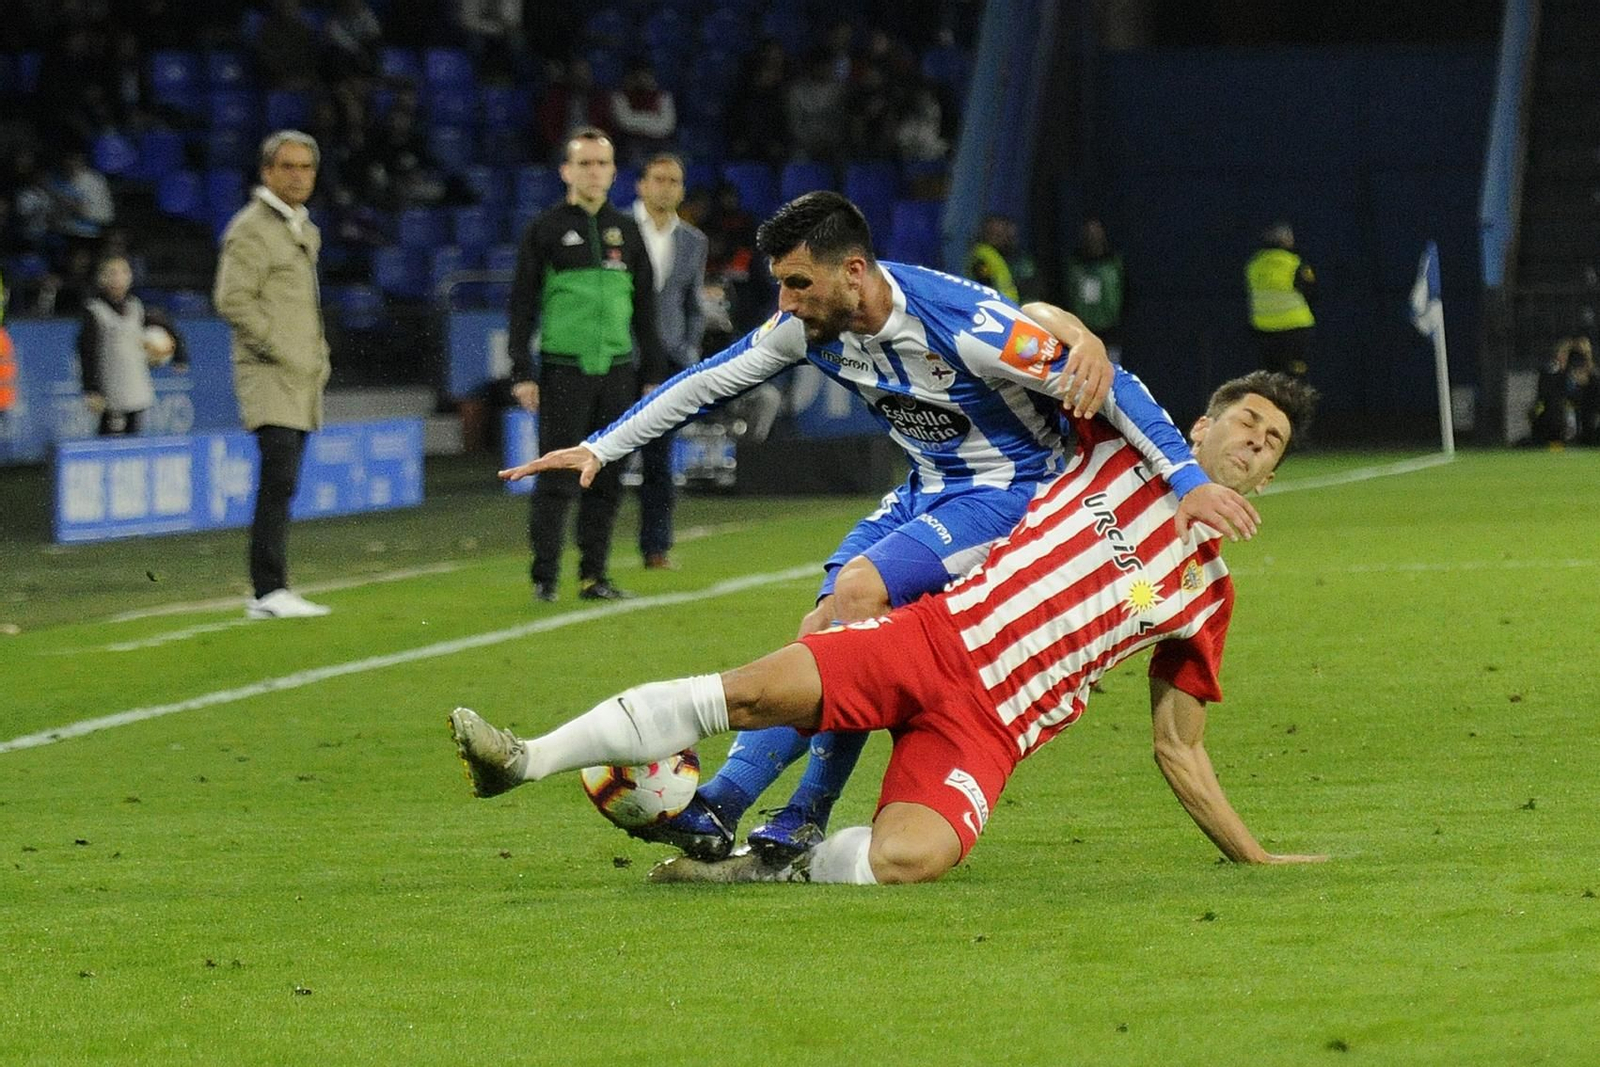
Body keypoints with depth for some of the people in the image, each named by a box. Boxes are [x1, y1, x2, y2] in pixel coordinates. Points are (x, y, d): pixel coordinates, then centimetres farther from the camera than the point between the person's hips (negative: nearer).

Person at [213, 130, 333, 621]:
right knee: (279, 481, -17)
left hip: (303, 380, 9)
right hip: (269, 377, -9)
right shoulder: (251, 228, -7)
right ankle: (270, 591, -20)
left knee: (280, 487, 8)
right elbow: (233, 301, -15)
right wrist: (283, 354, -15)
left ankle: (268, 594, 10)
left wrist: (320, 359, 17)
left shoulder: (306, 231, 20)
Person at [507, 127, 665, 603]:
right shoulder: (547, 230, 2)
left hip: (617, 369, 4)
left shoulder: (626, 232, 13)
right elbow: (523, 305, 1)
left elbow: (645, 308, 17)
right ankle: (544, 578, -3)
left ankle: (594, 576, 10)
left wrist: (654, 374, 12)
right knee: (558, 476, -7)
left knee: (607, 479, 4)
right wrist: (522, 373, -6)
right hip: (564, 369, -4)